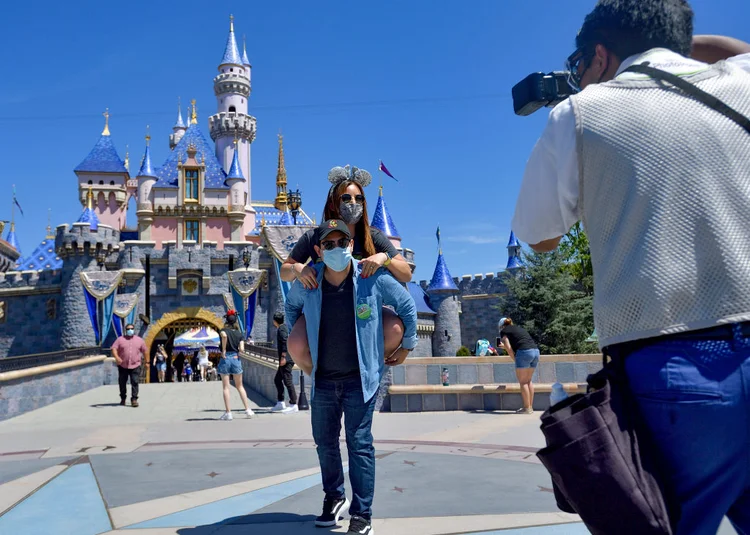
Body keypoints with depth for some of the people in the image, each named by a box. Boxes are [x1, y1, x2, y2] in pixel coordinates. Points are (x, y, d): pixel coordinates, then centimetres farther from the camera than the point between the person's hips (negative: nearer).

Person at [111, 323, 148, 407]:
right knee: (122, 383, 9)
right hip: (123, 366, 0)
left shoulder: (139, 340, 9)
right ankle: (123, 398, 26)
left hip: (135, 366, 0)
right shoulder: (120, 339, 4)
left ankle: (134, 399, -6)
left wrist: (147, 362, 13)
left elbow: (145, 351, 14)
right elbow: (114, 348, -7)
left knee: (135, 383, -9)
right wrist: (116, 357, -25)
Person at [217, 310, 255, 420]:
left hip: (225, 359, -3)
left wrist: (223, 350, -18)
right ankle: (248, 410, 10)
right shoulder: (239, 334, 5)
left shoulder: (224, 331, -2)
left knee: (226, 387, 2)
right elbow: (242, 349, -4)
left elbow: (224, 335, -28)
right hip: (236, 358, 3)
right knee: (240, 386, 13)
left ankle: (228, 413, 0)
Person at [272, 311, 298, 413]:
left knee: (288, 381, -8)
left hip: (286, 359, -11)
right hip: (288, 359, 11)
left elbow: (285, 342, -20)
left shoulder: (281, 329, -10)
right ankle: (280, 403, 18)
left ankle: (293, 405, -6)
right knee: (277, 379, 16)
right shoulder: (285, 327, 19)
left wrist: (283, 357, -22)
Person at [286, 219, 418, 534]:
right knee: (324, 442, 15)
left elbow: (407, 306, 1)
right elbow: (291, 306, 15)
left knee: (359, 444, -2)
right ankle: (334, 497, 37)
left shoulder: (374, 279, -15)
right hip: (322, 380, 3)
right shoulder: (307, 283, -9)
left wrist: (407, 346, 6)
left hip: (360, 378, -3)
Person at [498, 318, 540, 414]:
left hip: (524, 352, -7)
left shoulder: (504, 331, 10)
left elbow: (509, 348, -3)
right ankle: (530, 407, 14)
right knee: (528, 380, 14)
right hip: (535, 350, 7)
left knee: (522, 382, 0)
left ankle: (527, 408, -2)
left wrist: (515, 360, 5)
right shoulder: (520, 328, 30)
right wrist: (505, 346, 43)